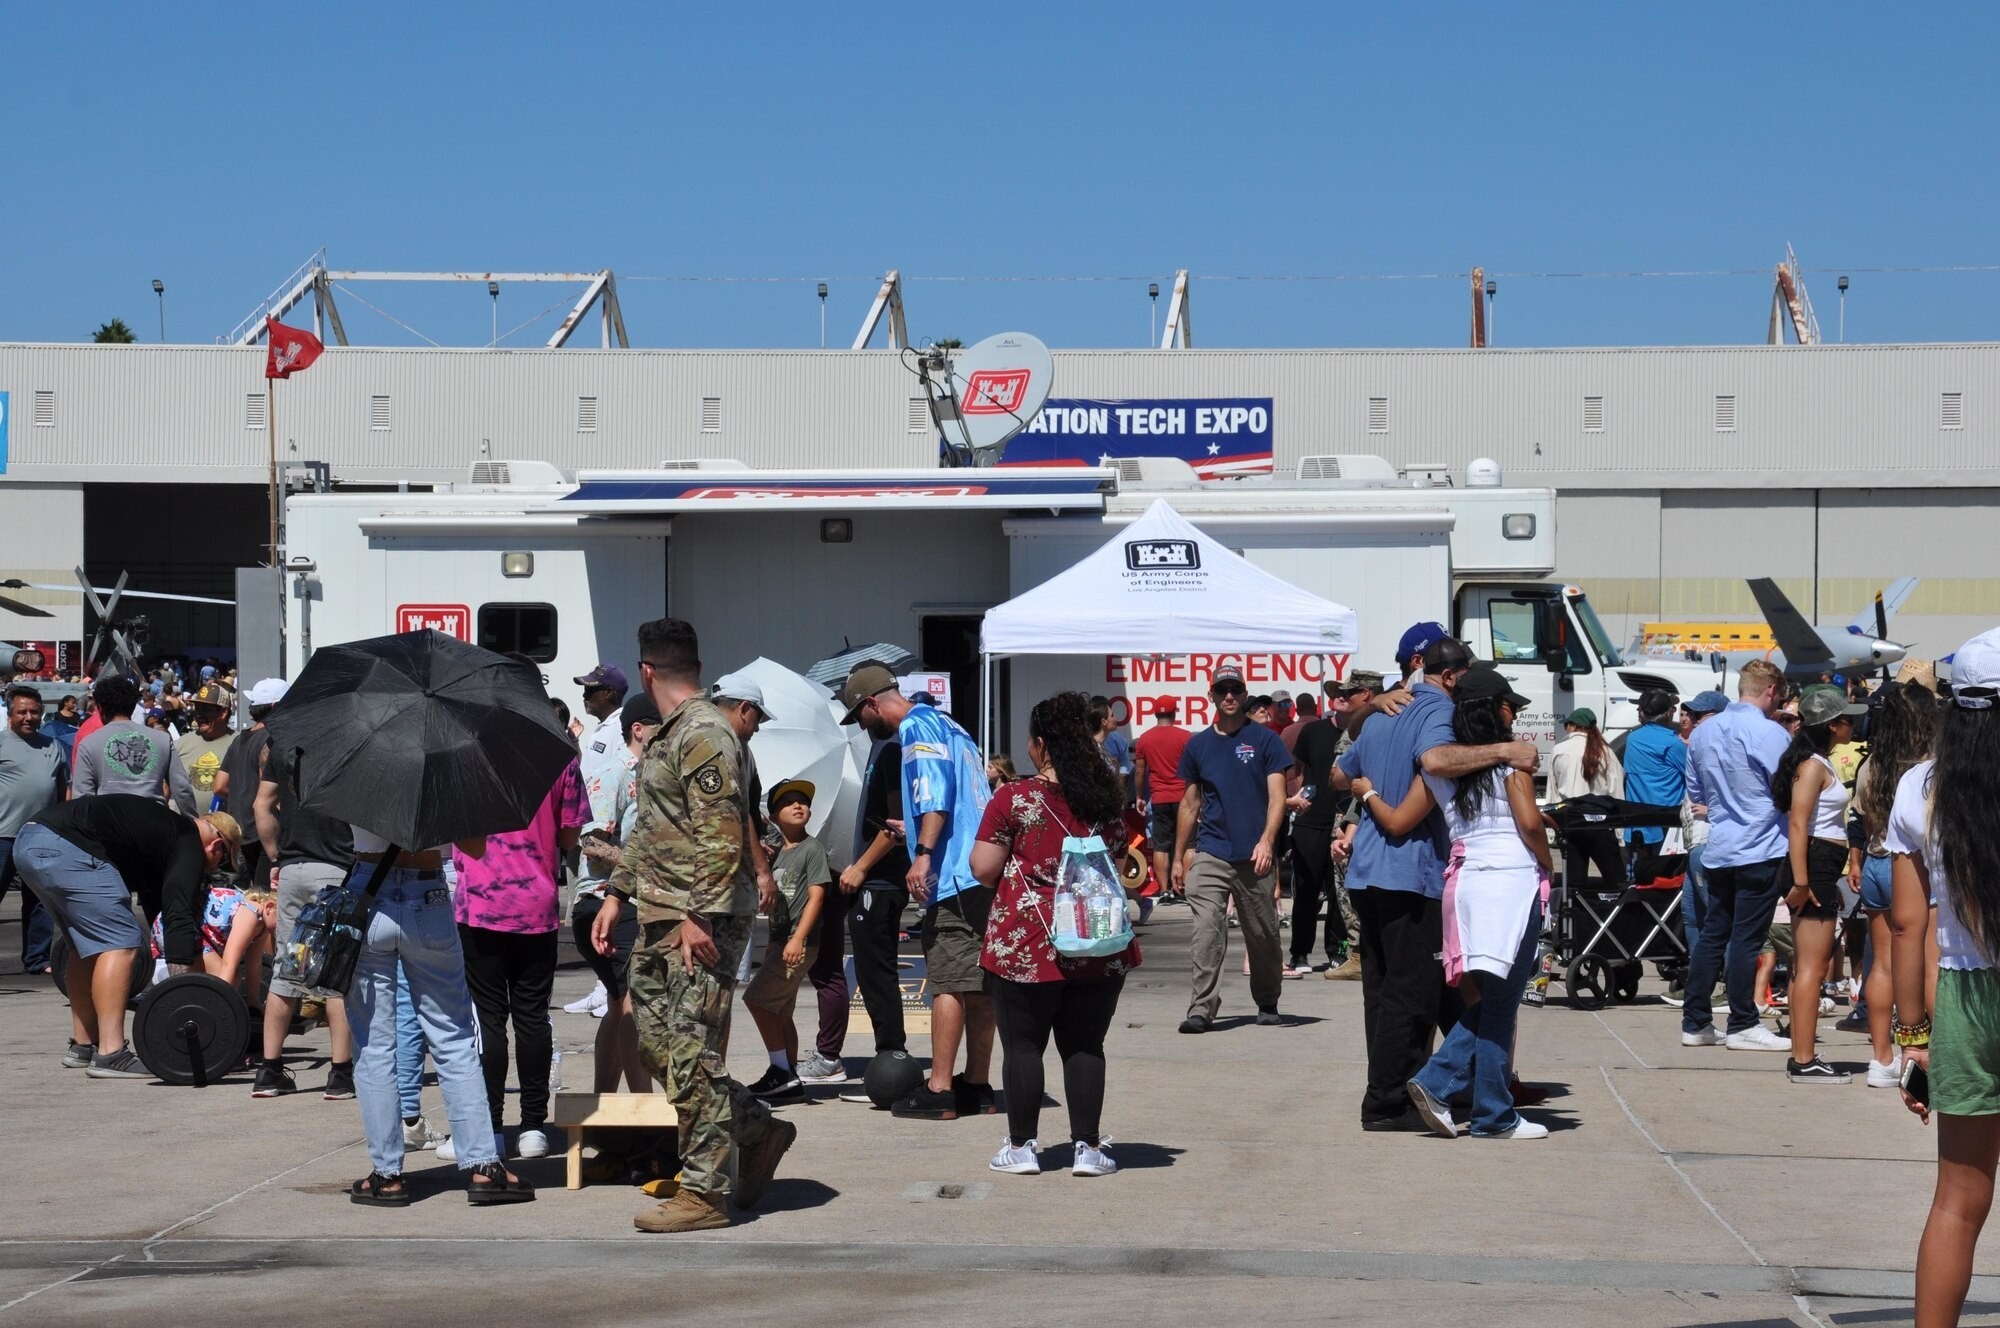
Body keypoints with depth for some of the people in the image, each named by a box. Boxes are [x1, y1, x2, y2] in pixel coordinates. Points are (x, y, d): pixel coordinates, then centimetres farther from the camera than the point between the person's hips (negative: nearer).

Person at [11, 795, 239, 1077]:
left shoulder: (165, 828, 30)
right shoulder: (189, 845, 2)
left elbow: (156, 906, 40)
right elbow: (179, 916, -11)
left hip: (28, 841, 10)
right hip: (66, 846, -10)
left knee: (90, 942, 22)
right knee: (120, 943, -8)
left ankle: (83, 1045, 26)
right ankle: (110, 1055, -11)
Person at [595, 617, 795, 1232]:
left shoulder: (705, 733, -14)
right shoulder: (667, 736, 19)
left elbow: (720, 834, -20)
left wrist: (699, 916, -23)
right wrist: (618, 892, 21)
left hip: (700, 923, -10)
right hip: (660, 919, 10)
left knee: (691, 1055, -6)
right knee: (657, 1047, 11)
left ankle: (704, 1192, 0)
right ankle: (758, 1131, 23)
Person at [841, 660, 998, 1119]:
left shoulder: (918, 728, -4)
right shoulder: (948, 726, 24)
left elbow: (935, 791, -19)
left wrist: (923, 853, -25)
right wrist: (915, 831, 38)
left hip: (952, 873, -10)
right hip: (983, 870, 10)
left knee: (948, 982, -10)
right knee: (977, 982, 11)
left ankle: (938, 1091, -10)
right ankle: (977, 1085, 15)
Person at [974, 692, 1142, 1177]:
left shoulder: (1013, 800, -9)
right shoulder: (1106, 800, 4)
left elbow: (984, 869, -7)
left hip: (1024, 945, -3)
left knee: (1023, 1045, 7)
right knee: (1085, 1046, 9)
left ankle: (1022, 1146, 11)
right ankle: (1087, 1147, 8)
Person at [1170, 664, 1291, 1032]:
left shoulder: (1265, 740, 2)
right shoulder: (1198, 745, 10)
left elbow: (1277, 796, -3)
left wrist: (1266, 841, -17)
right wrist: (1178, 858, 15)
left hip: (1255, 856, -1)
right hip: (1210, 854, 2)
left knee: (1262, 935, 8)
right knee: (1207, 931, -11)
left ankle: (1267, 1003, 24)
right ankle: (1202, 1008, -14)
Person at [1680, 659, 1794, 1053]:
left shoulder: (1702, 733, 8)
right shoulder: (1771, 734, -14)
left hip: (1717, 851, 7)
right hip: (1761, 849, -7)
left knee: (1712, 933, 11)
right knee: (1747, 938, -3)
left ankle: (1695, 1023, 14)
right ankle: (1743, 1026, 2)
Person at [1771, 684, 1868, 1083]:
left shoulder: (1821, 764, 18)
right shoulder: (1813, 765, -13)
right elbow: (1797, 824, -20)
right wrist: (1800, 882, -25)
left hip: (1821, 870, 11)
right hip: (1814, 867, -11)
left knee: (1806, 968, 12)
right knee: (1811, 968, -10)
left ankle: (1802, 1056, 16)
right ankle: (1805, 1061, -10)